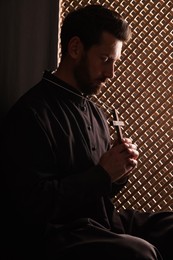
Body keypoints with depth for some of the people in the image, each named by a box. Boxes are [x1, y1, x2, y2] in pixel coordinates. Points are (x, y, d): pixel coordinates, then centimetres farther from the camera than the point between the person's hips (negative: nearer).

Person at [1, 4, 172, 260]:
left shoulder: (95, 112, 15)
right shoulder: (30, 113, -12)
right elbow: (34, 205, -19)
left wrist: (120, 172, -1)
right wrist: (102, 173, -15)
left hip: (102, 222, 8)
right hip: (55, 236, -8)